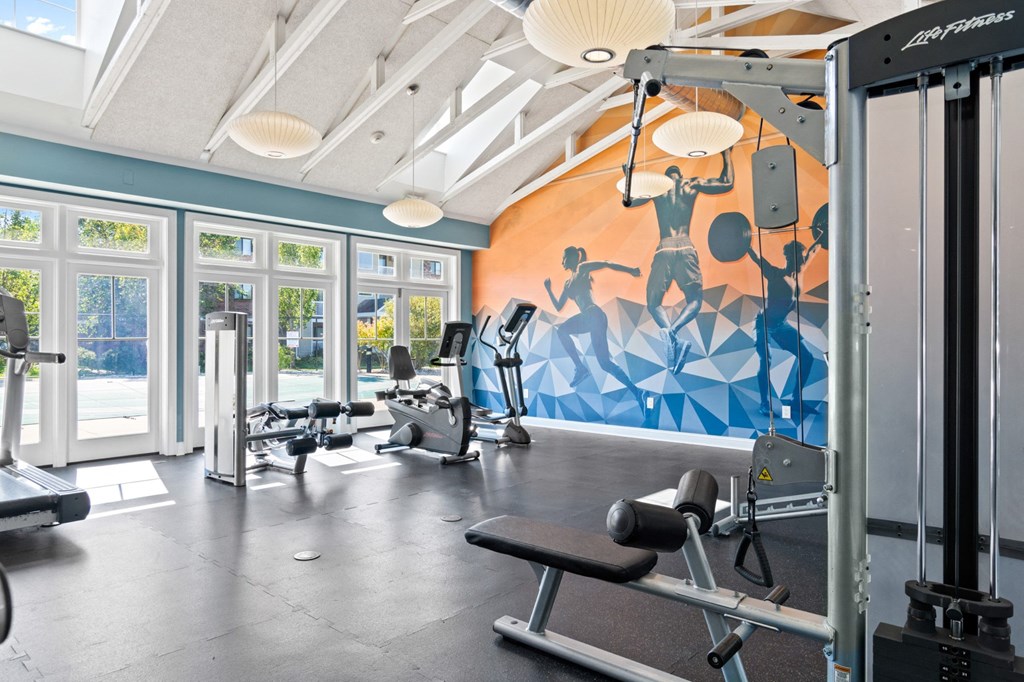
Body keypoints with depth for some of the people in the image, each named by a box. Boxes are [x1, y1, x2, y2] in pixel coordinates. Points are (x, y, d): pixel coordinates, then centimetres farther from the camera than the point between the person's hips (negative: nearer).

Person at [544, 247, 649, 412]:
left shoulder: (582, 268, 6)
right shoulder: (568, 282, 28)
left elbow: (606, 263, -7)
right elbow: (558, 307, 31)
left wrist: (630, 270, -17)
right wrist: (548, 289, 25)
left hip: (595, 316, -8)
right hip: (587, 317, 8)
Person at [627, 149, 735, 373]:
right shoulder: (692, 184, 13)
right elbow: (727, 183, 19)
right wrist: (727, 155, 33)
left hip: (664, 249, 0)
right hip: (686, 248, 0)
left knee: (654, 303, 9)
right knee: (694, 299, 13)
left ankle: (672, 336, -24)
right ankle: (673, 330, -21)